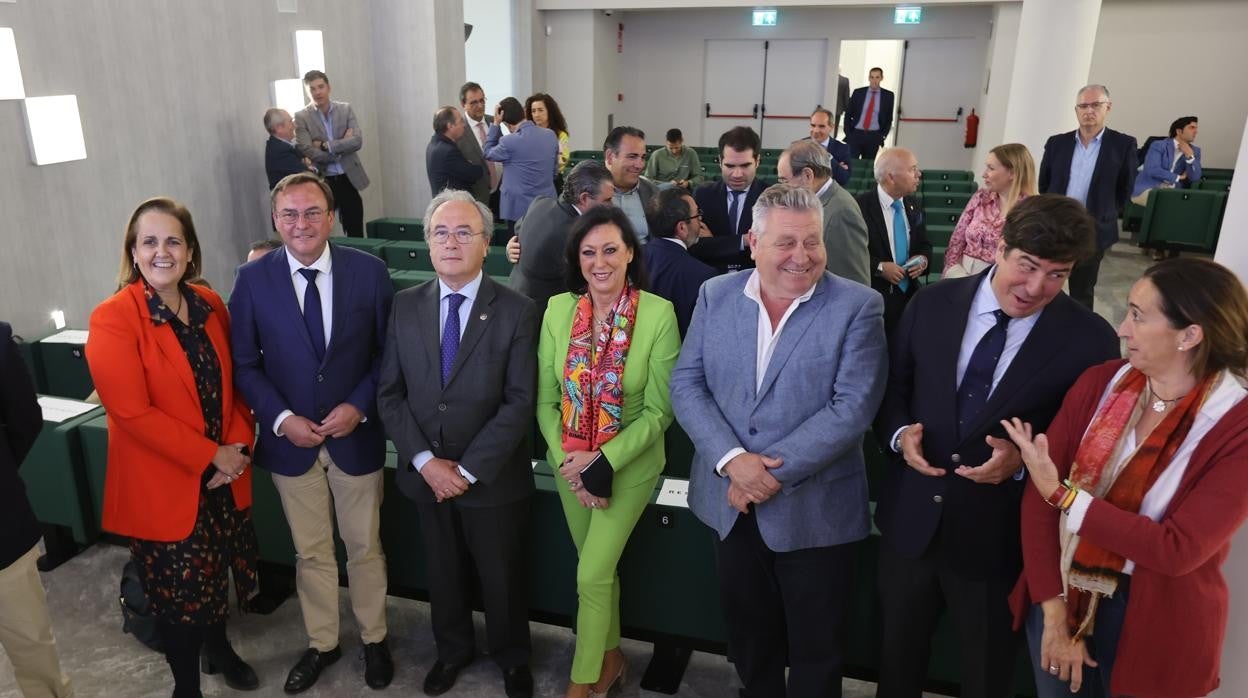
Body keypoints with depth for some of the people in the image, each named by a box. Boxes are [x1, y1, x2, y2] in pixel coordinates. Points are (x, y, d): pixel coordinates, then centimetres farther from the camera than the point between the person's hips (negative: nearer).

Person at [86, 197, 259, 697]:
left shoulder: (210, 306, 1)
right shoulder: (113, 319, -17)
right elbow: (132, 412, -21)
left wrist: (238, 445, -8)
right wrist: (211, 456, -18)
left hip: (223, 474, 5)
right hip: (162, 483, -5)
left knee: (219, 573, 21)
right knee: (180, 590, 10)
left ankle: (218, 648, 48)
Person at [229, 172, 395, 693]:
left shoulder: (369, 271, -9)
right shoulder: (253, 279, -7)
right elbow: (244, 364, -2)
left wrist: (359, 406, -15)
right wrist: (281, 418, -14)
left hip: (356, 435, 0)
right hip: (290, 439, 1)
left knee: (364, 547, 15)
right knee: (311, 552, 17)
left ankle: (373, 639, 37)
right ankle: (321, 643, 38)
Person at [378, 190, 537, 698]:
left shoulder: (517, 311, -12)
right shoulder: (405, 306, -1)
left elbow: (520, 403, -15)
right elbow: (390, 393, -1)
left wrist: (468, 470, -17)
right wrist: (425, 460, -12)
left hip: (493, 479, -3)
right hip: (425, 474, 3)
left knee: (502, 576, 15)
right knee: (443, 572, 22)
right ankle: (452, 648, 47)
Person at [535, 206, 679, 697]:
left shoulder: (658, 314, -17)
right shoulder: (559, 309, -6)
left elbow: (659, 411, -14)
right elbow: (545, 398, -1)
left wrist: (602, 463, -18)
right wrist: (566, 461, -11)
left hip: (630, 465, -3)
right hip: (569, 464, 4)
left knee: (592, 575, 1)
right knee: (597, 567, 18)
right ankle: (610, 656, 42)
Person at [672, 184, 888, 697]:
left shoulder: (858, 306, -10)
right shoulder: (716, 295, 0)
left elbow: (853, 406, -16)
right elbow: (686, 384, -3)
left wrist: (773, 471, -20)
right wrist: (732, 460, -17)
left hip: (815, 509, -3)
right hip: (730, 501, 3)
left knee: (816, 649, 14)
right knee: (747, 633, 22)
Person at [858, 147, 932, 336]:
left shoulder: (913, 207, 13)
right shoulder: (861, 206, -11)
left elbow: (924, 245, 22)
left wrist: (923, 259, 1)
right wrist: (879, 267, -19)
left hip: (909, 295, 6)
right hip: (873, 299, -6)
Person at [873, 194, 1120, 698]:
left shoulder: (1090, 339, -12)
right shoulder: (932, 304, -5)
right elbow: (890, 390, 4)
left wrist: (1023, 460, -24)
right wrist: (900, 435, -15)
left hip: (998, 535, -2)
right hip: (911, 519, 3)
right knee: (898, 657, 24)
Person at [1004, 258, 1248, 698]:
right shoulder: (1100, 382, -7)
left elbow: (1178, 549, -24)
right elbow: (1040, 494, -9)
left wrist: (1064, 495, -24)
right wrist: (1054, 613, -12)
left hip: (1152, 628, -3)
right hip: (1063, 599, 3)